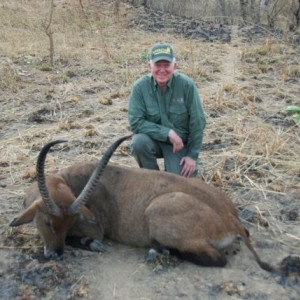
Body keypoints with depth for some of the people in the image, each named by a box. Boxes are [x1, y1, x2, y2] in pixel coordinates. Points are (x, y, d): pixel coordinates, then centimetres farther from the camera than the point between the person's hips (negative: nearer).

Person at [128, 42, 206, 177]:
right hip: (154, 139, 1)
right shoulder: (140, 86, -15)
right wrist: (167, 133, -24)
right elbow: (136, 122, -17)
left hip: (180, 142, -1)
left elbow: (197, 123, -9)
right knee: (139, 142, -31)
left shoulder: (187, 85, -15)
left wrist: (193, 155, -8)